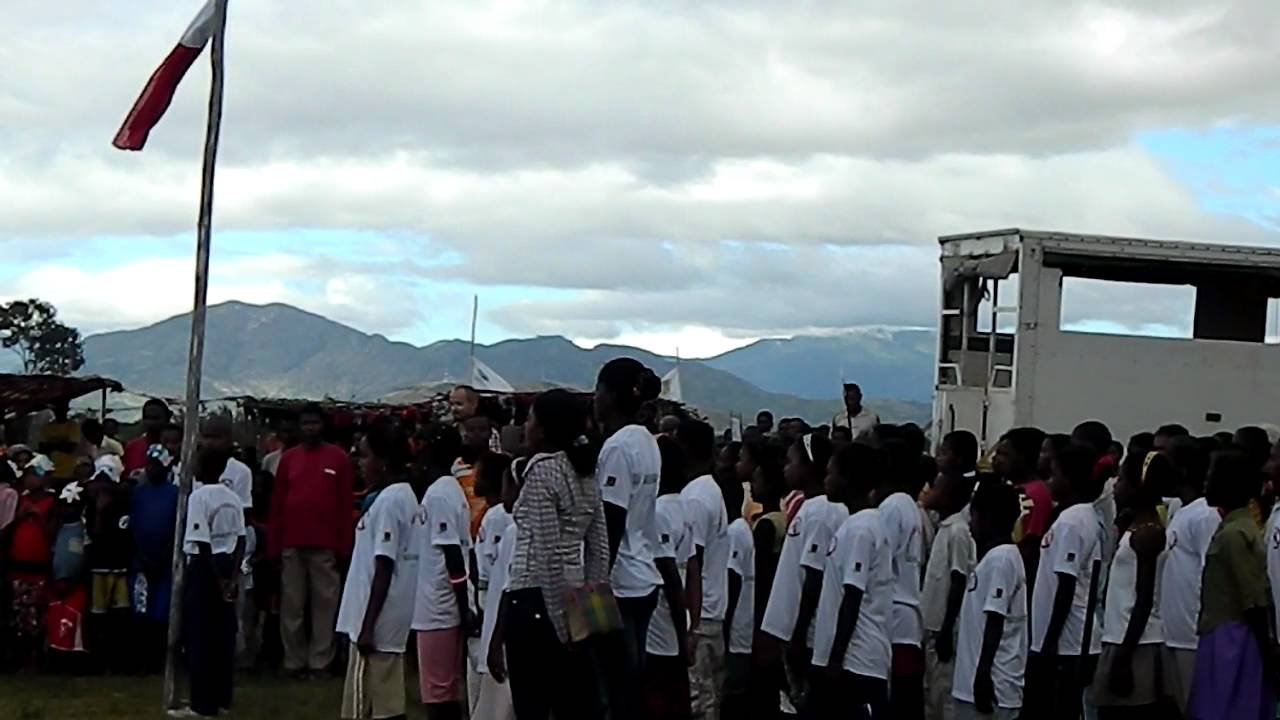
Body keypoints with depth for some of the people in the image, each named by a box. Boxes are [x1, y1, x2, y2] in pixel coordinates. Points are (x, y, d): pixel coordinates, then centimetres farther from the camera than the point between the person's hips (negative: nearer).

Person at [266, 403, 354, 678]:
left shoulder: (339, 458, 3)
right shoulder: (288, 458, 9)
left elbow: (346, 504, 1)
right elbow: (277, 504, 9)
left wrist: (344, 546, -4)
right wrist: (273, 546, 3)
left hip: (325, 545, -2)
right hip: (291, 545, 2)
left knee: (325, 604, 0)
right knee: (292, 606, 4)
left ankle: (320, 662, 5)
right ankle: (294, 661, 10)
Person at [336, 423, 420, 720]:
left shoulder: (387, 501, -15)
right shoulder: (406, 497, 13)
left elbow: (384, 570, -20)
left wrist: (367, 626, -19)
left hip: (377, 626, -9)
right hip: (393, 623, 9)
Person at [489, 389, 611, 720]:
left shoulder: (542, 470, -11)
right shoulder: (586, 472, 12)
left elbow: (549, 555, -15)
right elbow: (599, 551, 10)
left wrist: (559, 625, -13)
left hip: (537, 602, -8)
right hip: (572, 602, 8)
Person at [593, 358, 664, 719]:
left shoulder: (617, 446, -14)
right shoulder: (646, 442, 11)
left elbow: (612, 526, -17)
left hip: (620, 582, -9)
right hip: (643, 579, 9)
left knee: (616, 688, -4)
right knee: (631, 685, 13)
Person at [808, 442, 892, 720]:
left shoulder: (860, 528, -15)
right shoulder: (860, 524, 14)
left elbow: (852, 599, -19)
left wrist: (836, 659, -18)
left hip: (855, 660, -10)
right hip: (852, 658, 10)